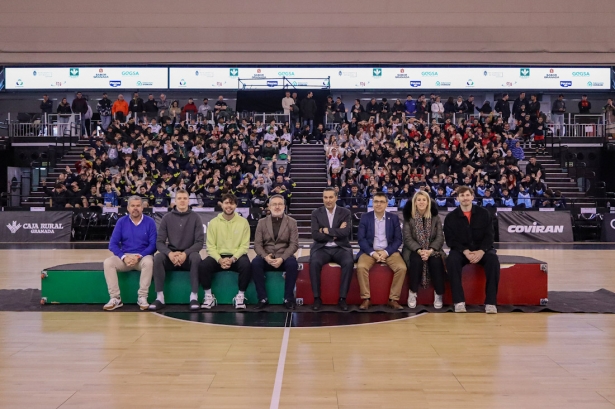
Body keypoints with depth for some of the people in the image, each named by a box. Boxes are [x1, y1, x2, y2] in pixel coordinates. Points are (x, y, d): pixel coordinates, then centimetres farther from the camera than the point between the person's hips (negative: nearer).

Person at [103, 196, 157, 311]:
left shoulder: (150, 222, -1)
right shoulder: (121, 222, 4)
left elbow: (153, 245, -6)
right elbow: (113, 244, 0)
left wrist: (139, 256, -21)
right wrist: (124, 257, -18)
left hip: (143, 257, -2)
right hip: (125, 257, 2)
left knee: (148, 262, -36)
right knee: (108, 263, -26)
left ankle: (142, 297, -25)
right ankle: (115, 298, -22)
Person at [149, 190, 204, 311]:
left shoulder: (195, 217, -1)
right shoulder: (167, 218, 2)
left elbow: (200, 242, -6)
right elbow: (159, 242, -3)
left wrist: (185, 253, -22)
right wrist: (170, 253, -23)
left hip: (188, 255, -1)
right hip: (171, 255, 1)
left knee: (196, 257, -34)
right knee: (158, 257, -29)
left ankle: (194, 296, -31)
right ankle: (160, 297, -28)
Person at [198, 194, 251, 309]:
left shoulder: (243, 222, 2)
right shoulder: (213, 222, 4)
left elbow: (244, 245, -2)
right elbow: (211, 246, 0)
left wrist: (232, 259, -18)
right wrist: (220, 260, -18)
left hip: (236, 257, -1)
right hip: (218, 256, 1)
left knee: (246, 264, -34)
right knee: (203, 265, -28)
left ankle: (241, 296, -15)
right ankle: (209, 296, -11)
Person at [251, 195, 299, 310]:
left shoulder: (292, 222, 5)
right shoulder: (262, 222, 9)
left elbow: (294, 244, -4)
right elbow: (257, 244, 2)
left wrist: (282, 258, -20)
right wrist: (265, 256, -19)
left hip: (284, 258, -1)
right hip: (266, 258, 1)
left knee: (293, 263, -34)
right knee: (255, 262, -31)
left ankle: (288, 299, -19)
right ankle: (263, 299, -20)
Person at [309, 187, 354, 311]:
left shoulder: (345, 212, 4)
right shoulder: (316, 213, 5)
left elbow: (346, 232, -11)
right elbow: (315, 235, -7)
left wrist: (327, 231, -11)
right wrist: (336, 233, -11)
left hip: (340, 248, 0)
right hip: (322, 248, 0)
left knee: (349, 263, -32)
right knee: (314, 263, -32)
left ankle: (342, 298, -20)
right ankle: (317, 298, -20)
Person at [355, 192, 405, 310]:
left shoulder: (394, 218, 5)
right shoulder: (365, 217, 2)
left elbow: (398, 239, 2)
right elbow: (361, 239, -3)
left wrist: (386, 252, -14)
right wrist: (372, 253, -17)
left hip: (389, 251, 1)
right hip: (370, 250, -1)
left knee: (402, 268, -25)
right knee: (361, 267, -30)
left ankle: (393, 299, -13)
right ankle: (366, 299, -18)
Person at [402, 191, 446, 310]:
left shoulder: (435, 217, 4)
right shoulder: (409, 218, 1)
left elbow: (440, 237, -2)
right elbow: (408, 239, -6)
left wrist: (430, 251, -20)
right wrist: (419, 251, -23)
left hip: (432, 250, 1)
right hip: (414, 250, -1)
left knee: (436, 261, -31)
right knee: (416, 260, -34)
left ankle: (438, 294, -18)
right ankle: (412, 292, -19)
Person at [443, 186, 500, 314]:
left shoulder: (484, 213, 2)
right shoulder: (451, 217, 1)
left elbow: (489, 236, -2)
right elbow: (451, 240, -4)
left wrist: (481, 251, -21)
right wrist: (465, 251, -20)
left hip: (482, 249, 1)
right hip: (461, 250, 0)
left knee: (493, 259, -32)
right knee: (452, 259, -33)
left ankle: (490, 302, -28)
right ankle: (459, 301, -30)